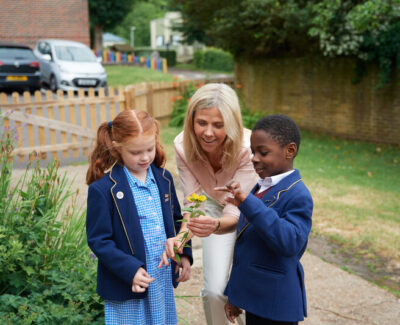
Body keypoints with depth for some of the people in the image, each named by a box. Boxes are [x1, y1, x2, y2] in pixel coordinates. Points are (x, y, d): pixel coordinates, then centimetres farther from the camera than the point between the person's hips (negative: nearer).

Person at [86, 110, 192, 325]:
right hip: (126, 286, -5)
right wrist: (130, 270, -21)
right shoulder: (102, 189, -14)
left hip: (163, 280, 5)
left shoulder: (163, 179, 4)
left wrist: (184, 254, 5)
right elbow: (98, 241, -13)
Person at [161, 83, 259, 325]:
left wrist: (216, 225, -59)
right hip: (215, 208, 3)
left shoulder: (247, 148, -37)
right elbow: (193, 201, -22)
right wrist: (181, 235, -42)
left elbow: (237, 213, -36)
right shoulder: (183, 146, -26)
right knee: (213, 291, -1)